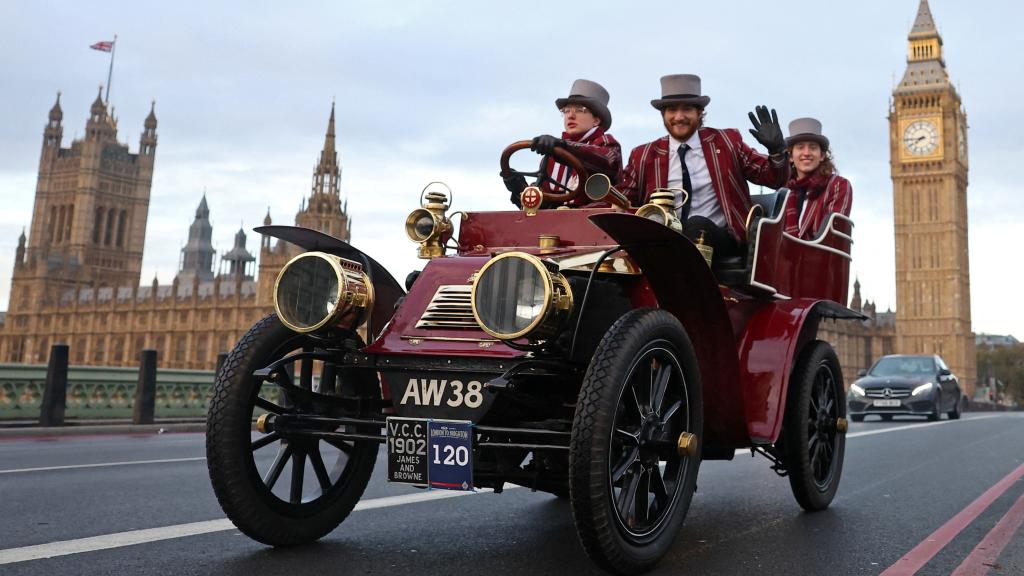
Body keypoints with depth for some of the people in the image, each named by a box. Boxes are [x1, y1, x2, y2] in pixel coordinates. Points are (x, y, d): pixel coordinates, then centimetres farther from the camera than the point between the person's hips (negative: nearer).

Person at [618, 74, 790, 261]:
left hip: (719, 238, 0)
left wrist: (776, 150, -12)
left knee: (696, 225, -34)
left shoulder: (727, 142, 9)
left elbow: (774, 179, 8)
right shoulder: (643, 156, 9)